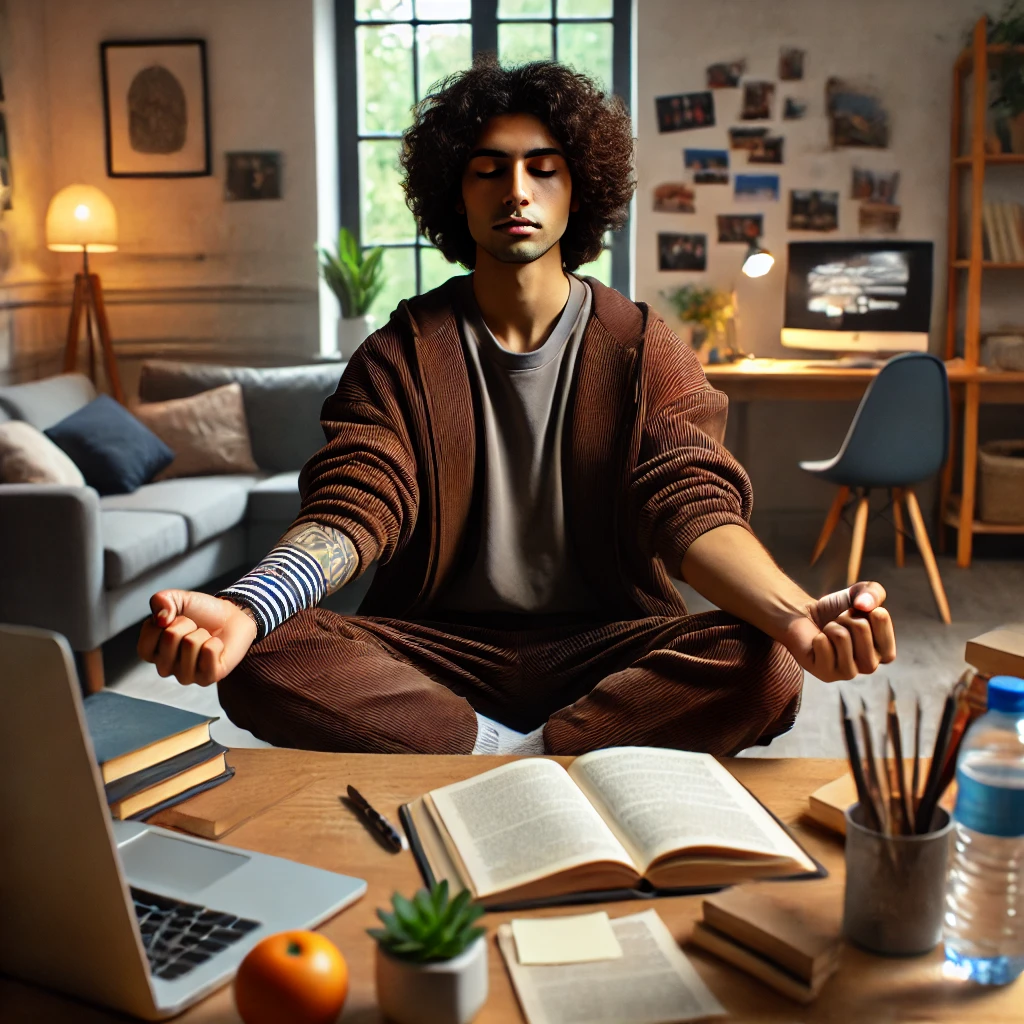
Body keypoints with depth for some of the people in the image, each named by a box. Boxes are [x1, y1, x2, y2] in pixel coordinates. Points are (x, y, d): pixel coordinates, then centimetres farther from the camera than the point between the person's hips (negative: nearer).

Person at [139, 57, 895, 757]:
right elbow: (355, 509, -10)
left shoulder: (644, 351, 2)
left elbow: (692, 508, -11)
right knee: (264, 660, -26)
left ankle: (510, 759, -21)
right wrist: (244, 608, -33)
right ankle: (518, 754, -21)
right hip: (437, 648, 1)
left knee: (765, 668, -29)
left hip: (603, 647, 0)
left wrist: (799, 616, -34)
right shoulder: (401, 356, 3)